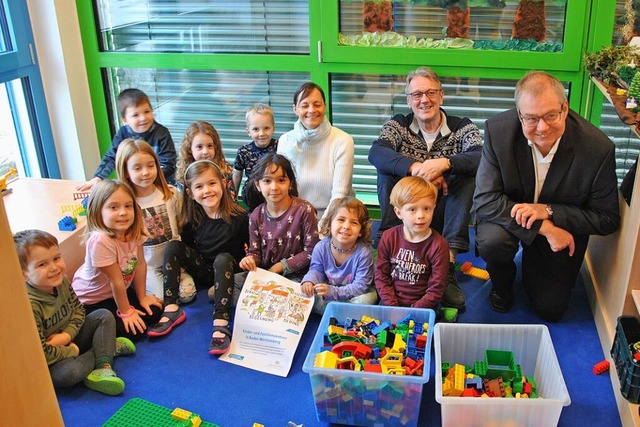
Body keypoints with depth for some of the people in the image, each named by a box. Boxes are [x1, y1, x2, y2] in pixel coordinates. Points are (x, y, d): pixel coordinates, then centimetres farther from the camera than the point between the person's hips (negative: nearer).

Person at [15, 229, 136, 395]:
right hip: (50, 362, -8)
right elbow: (40, 353, -29)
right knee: (69, 372, -35)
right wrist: (72, 351, -14)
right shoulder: (29, 305, -32)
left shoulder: (61, 280, -10)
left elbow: (78, 309, 4)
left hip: (69, 340, 8)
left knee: (104, 316, 2)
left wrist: (67, 334, -15)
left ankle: (103, 368, -14)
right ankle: (109, 346, -7)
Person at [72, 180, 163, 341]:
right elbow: (116, 280, -25)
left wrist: (142, 297, 1)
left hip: (118, 292, 7)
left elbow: (140, 264, -5)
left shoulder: (134, 230, -16)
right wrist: (126, 311, -15)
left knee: (155, 311, 2)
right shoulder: (100, 240, -35)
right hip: (91, 301, -7)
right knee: (134, 331, -13)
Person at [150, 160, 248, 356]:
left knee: (223, 258, -35)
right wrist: (184, 270, -7)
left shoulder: (238, 218, -16)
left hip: (229, 271, -4)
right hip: (202, 272, 4)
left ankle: (221, 323, -42)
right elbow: (186, 250, 6)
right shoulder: (192, 220, -6)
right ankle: (171, 309, -21)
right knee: (173, 246, -15)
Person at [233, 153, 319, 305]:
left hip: (294, 275, -4)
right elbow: (255, 251, 7)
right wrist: (250, 259, -18)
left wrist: (280, 266, -14)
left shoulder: (304, 210, -13)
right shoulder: (256, 216, 0)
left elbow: (310, 251, -11)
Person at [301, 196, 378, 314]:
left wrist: (333, 292, -38)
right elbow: (316, 270, 1)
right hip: (329, 288, 3)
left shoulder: (364, 252, -28)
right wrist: (309, 280, -24)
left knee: (365, 300, -33)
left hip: (355, 293, -2)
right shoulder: (321, 247, -16)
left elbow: (361, 286, -27)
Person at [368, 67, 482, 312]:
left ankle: (448, 264, -29)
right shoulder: (397, 125, 2)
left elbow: (482, 158, -21)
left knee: (469, 173, -23)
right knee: (387, 172, -20)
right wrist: (415, 167, -36)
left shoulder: (462, 127, 0)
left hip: (443, 216, 0)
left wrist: (445, 163, -39)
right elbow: (376, 153, -20)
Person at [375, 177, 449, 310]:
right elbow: (381, 276, 1)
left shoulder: (439, 246, -10)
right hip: (390, 302, 2)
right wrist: (392, 307, -9)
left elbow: (436, 290, -8)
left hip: (422, 306, -2)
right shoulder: (388, 238, -1)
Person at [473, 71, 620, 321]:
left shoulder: (598, 148, -26)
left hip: (562, 228, 1)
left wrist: (548, 211, -32)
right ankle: (501, 285, 3)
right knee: (491, 241, -35)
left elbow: (607, 219, -17)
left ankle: (533, 264, 40)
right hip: (509, 217, -1)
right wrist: (545, 228, -36)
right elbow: (485, 200, -27)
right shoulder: (498, 131, -26)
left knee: (551, 310, 6)